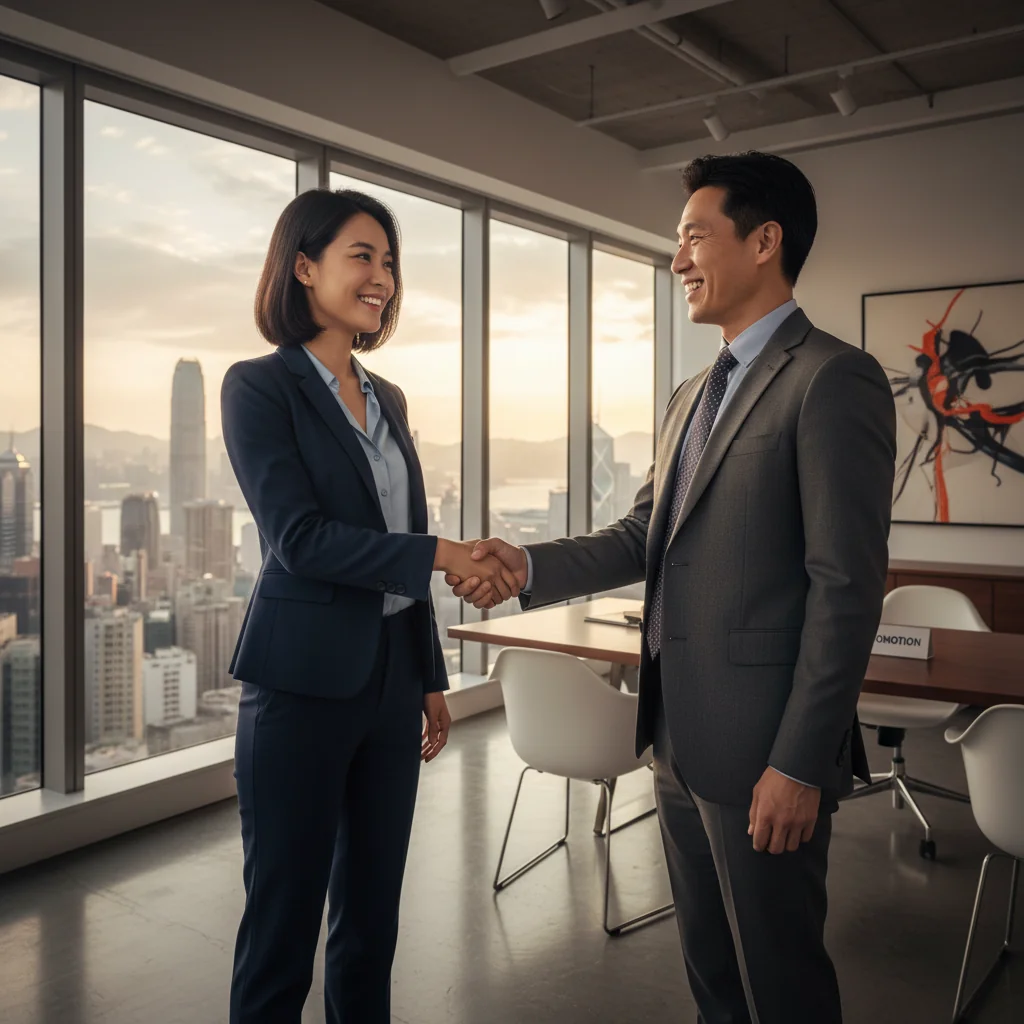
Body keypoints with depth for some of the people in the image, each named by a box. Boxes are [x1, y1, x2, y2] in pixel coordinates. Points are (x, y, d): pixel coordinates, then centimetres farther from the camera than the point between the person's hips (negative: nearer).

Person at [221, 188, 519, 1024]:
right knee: (284, 914, 7)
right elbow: (299, 537, -16)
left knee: (373, 909, 16)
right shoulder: (259, 387, -7)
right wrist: (444, 554, -20)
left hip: (393, 675, 6)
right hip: (305, 681, -6)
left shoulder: (387, 399, 12)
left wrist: (431, 679, 15)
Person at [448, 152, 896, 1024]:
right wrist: (528, 567, -3)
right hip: (680, 740, 8)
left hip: (763, 752, -8)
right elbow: (645, 538, 13)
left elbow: (847, 587, -18)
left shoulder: (833, 379, -13)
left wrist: (800, 765, -19)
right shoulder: (695, 396, 15)